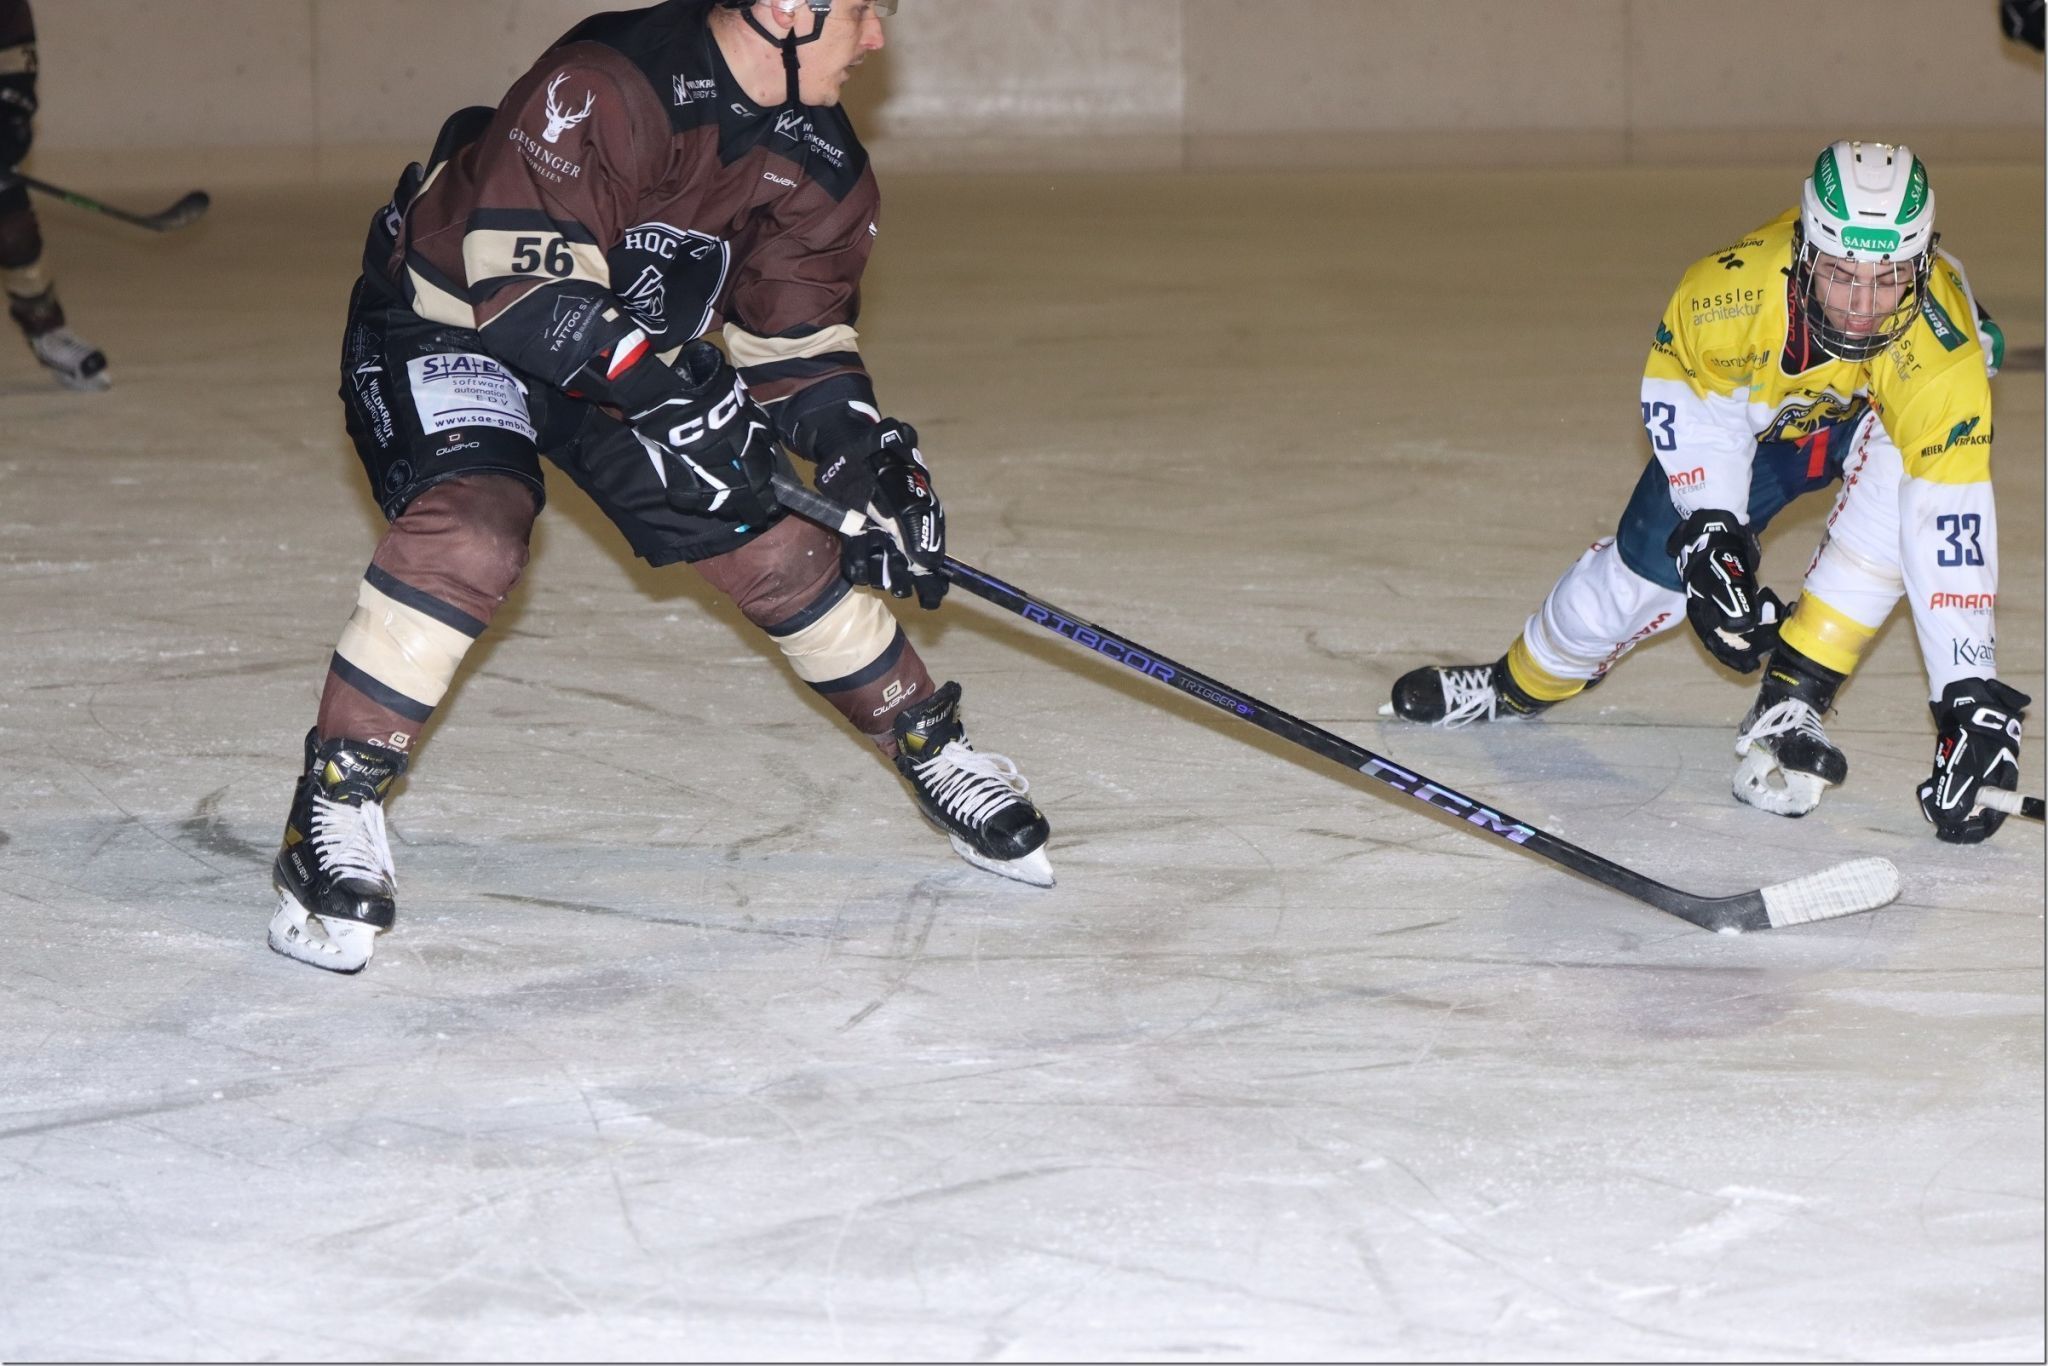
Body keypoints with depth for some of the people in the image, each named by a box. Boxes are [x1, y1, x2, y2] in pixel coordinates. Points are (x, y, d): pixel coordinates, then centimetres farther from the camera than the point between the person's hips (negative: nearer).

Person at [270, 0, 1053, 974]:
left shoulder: (816, 160, -8)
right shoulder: (600, 87, -34)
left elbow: (796, 340, 0)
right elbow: (520, 284, -37)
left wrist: (868, 460, -15)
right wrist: (673, 392, -40)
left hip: (639, 352, 7)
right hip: (447, 322, -7)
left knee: (772, 544, 4)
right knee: (473, 532, -31)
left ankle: (932, 750, 25)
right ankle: (336, 801, -20)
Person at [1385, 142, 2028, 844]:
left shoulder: (1942, 347, -43)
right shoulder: (1732, 287, -38)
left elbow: (1953, 530, -43)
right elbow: (1683, 392, -16)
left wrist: (1969, 695, -46)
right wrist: (1709, 526, -23)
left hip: (1893, 415, -2)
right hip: (1759, 401, 2)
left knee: (1901, 471, -35)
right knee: (1655, 553, -1)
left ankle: (1793, 701, -24)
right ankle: (1524, 681, 31)